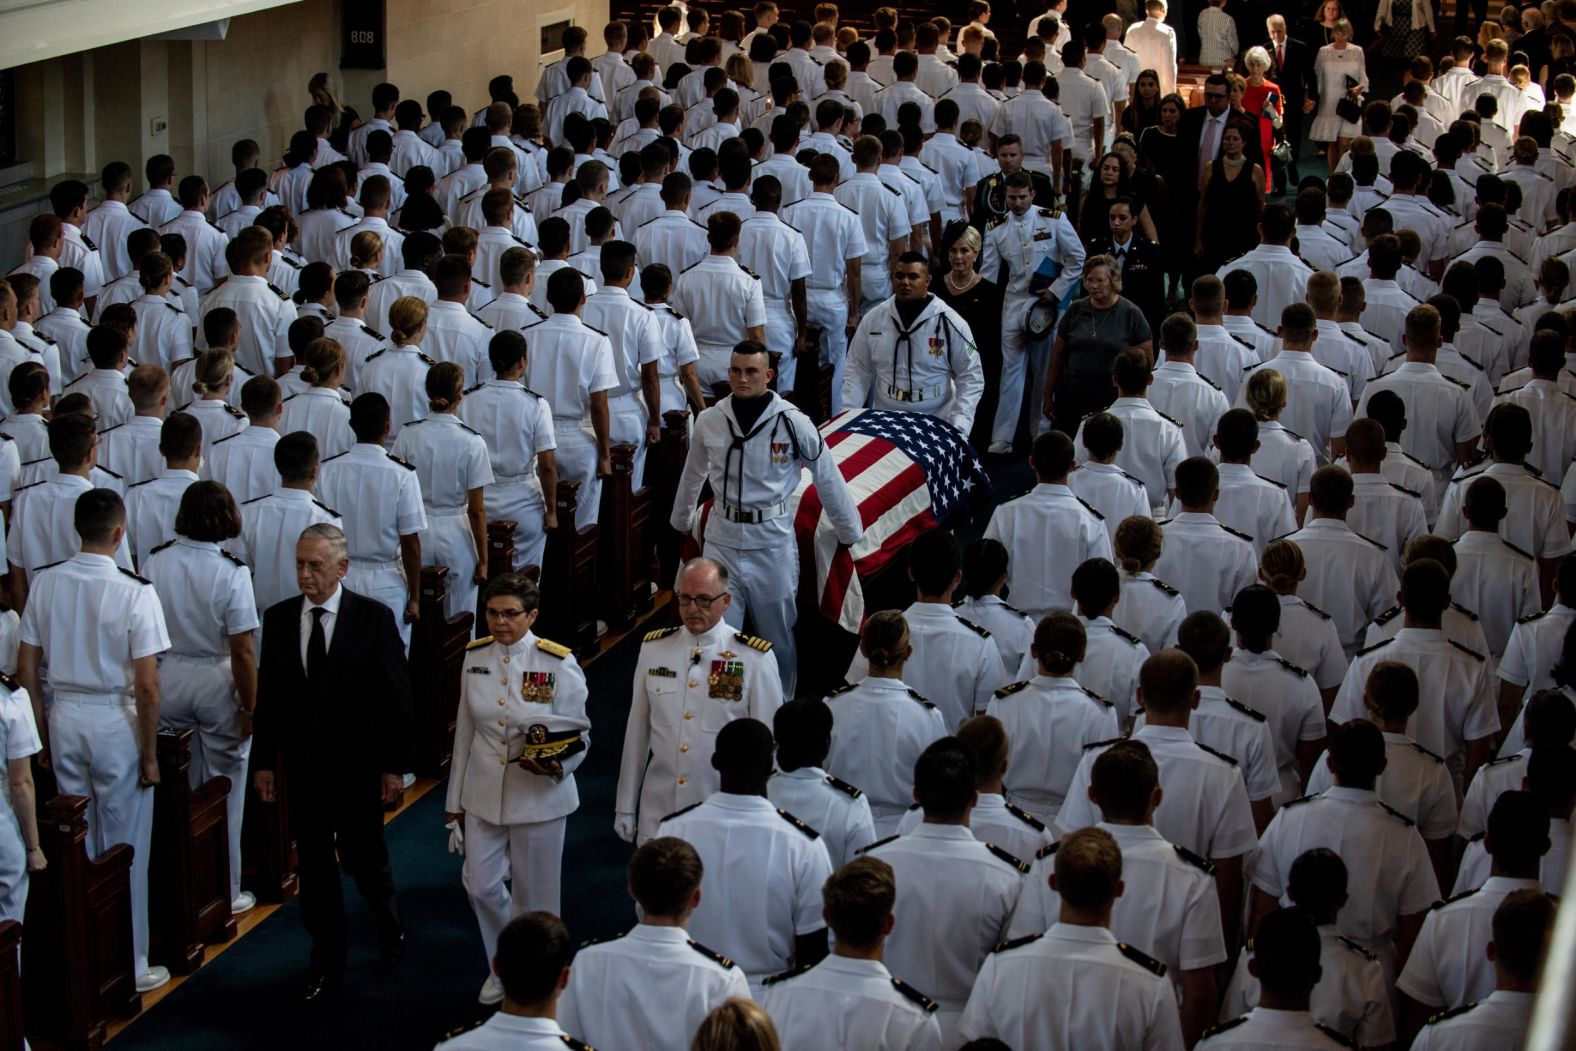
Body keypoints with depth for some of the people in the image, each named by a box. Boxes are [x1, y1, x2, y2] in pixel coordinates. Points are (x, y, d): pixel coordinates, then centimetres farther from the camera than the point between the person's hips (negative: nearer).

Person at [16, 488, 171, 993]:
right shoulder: (135, 592, -17)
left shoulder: (45, 584, -3)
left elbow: (26, 671, 2)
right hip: (117, 723, -4)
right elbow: (146, 686, -17)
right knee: (124, 850, 7)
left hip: (64, 717, 5)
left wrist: (42, 736, 13)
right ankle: (129, 965, 15)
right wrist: (150, 754, -6)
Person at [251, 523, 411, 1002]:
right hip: (302, 766, 3)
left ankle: (389, 926, 38)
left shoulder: (374, 618, -9)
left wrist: (395, 765, -9)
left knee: (364, 856, 7)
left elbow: (396, 696, -7)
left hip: (359, 765, -3)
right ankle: (326, 962, 22)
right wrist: (263, 761, 4)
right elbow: (267, 695, 6)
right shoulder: (278, 619, 1)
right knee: (314, 867, 9)